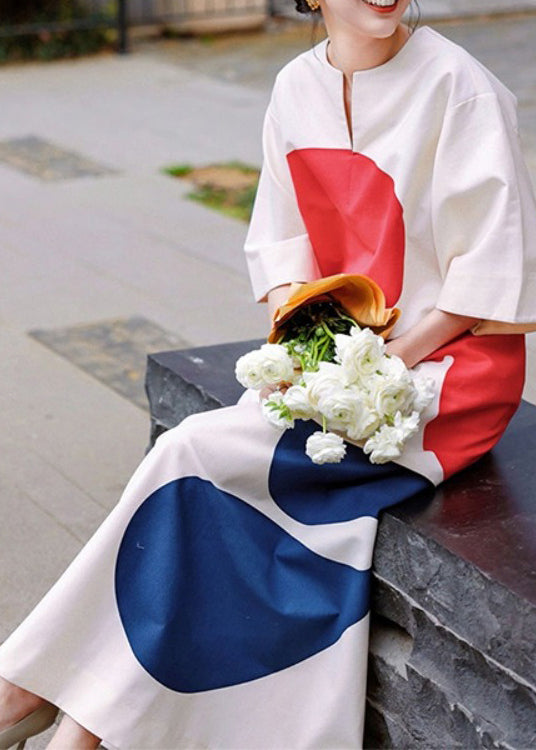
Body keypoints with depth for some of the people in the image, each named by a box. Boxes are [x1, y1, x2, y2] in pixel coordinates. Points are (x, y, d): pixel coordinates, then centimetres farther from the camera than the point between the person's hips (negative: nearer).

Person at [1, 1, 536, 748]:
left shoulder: (457, 84, -13)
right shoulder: (298, 85, 5)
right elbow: (285, 238, 11)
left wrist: (387, 363, -17)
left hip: (448, 361, -5)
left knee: (198, 454, -20)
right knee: (229, 505, -21)